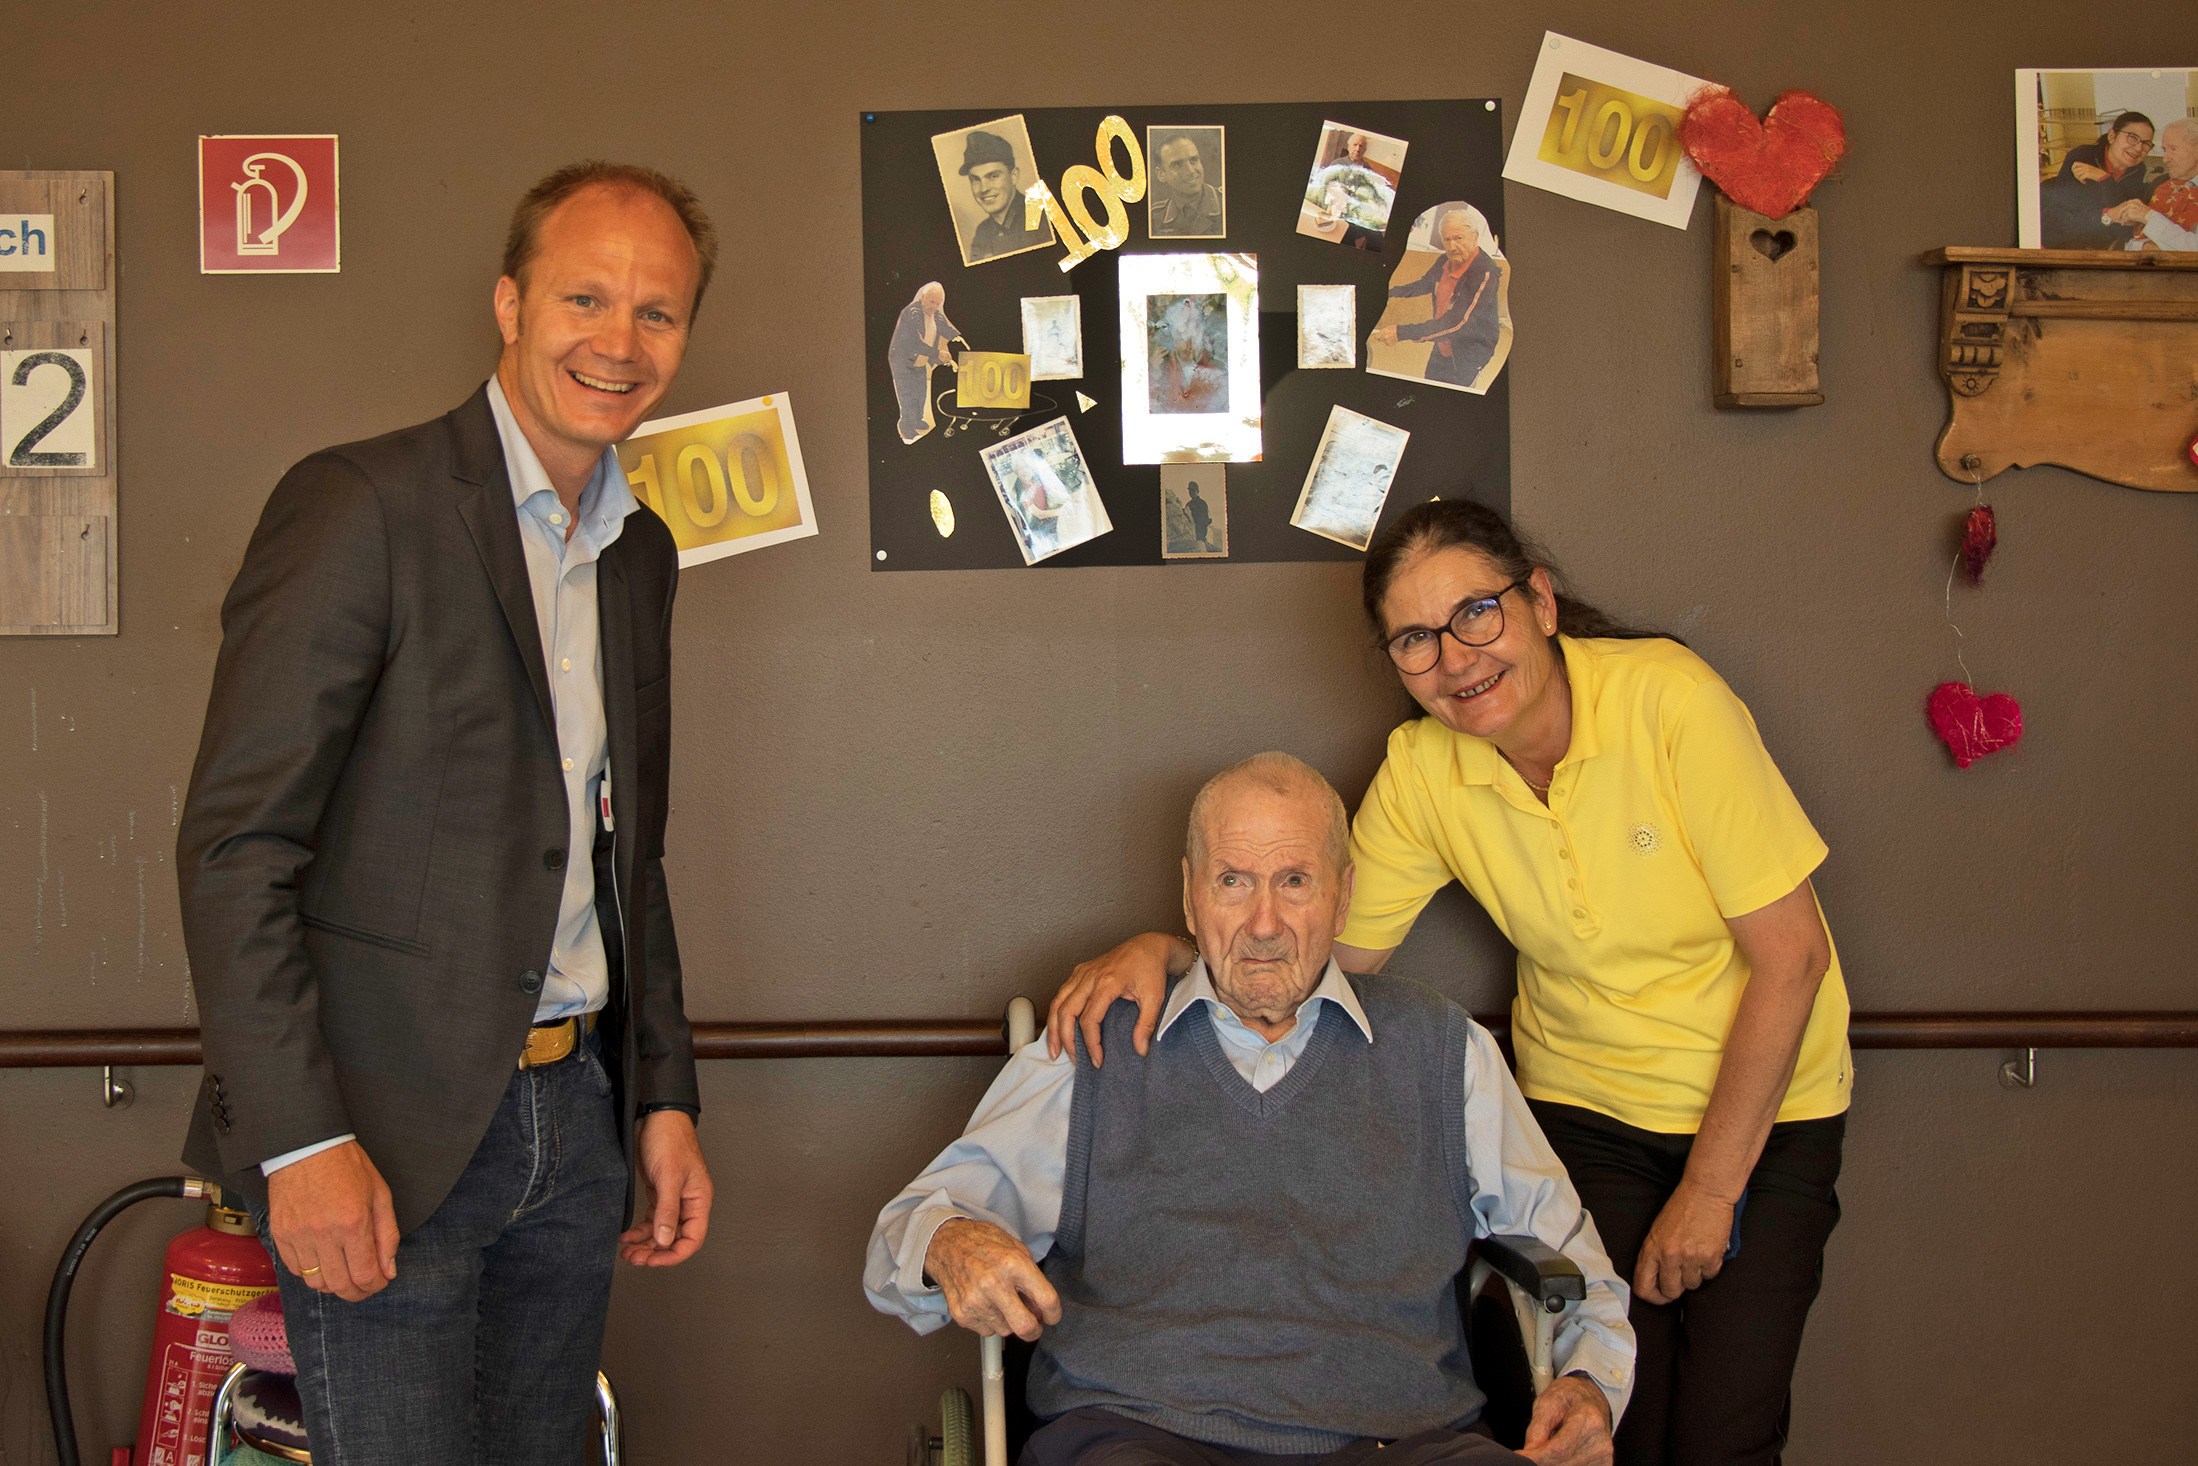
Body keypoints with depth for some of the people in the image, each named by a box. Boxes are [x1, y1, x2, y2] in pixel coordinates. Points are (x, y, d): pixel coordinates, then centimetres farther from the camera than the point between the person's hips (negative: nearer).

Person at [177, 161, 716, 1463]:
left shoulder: (642, 553, 13)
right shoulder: (362, 505, -10)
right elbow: (235, 846, -14)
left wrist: (664, 1097, 14)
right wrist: (303, 1141, -19)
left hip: (574, 1114, 7)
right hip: (387, 1131, -6)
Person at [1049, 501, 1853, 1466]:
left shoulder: (1669, 699, -22)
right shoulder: (1422, 770, -10)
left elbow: (1790, 954, -18)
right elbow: (1334, 945, -1)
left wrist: (1709, 1188, -15)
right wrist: (1162, 951, -19)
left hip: (1766, 1103, -2)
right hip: (1587, 1106, 3)